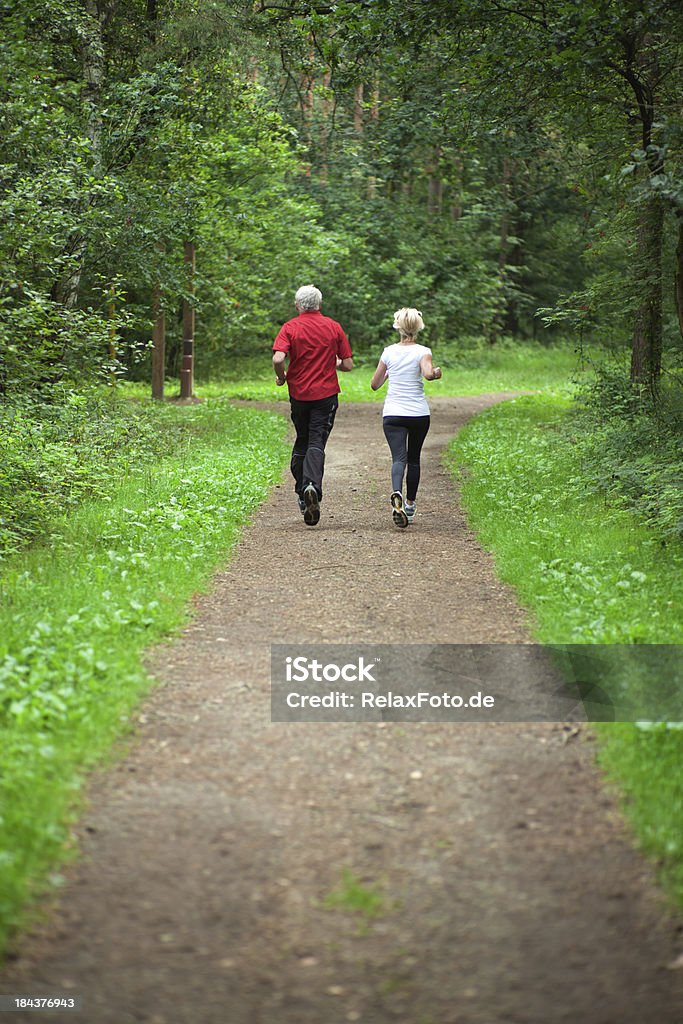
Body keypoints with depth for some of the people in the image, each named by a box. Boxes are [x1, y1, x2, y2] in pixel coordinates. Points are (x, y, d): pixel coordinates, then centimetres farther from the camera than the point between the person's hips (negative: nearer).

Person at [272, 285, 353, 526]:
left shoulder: (290, 328, -3)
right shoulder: (333, 327, 2)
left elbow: (278, 358, -18)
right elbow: (348, 365, 2)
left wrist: (281, 377, 1)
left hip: (299, 394, 1)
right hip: (326, 393, -1)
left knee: (301, 442, 17)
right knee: (317, 443, -5)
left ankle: (302, 491, 20)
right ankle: (313, 486, -28)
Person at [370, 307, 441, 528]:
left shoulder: (389, 352, 4)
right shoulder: (422, 352, -3)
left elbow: (375, 385, 10)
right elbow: (427, 374, -23)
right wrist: (436, 373, -2)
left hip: (392, 413, 0)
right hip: (419, 413, 0)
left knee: (399, 458, -11)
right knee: (414, 458, 17)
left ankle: (397, 493, -40)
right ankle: (410, 505, 25)